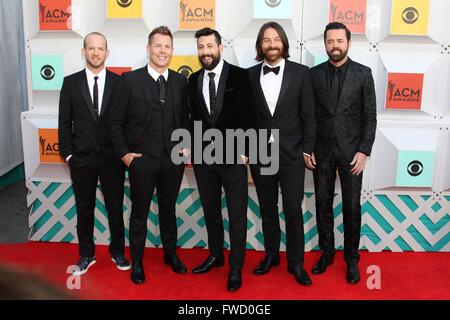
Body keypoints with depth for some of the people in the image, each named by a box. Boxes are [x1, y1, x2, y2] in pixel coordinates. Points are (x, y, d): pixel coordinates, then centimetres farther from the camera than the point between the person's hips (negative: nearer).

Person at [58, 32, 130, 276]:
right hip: (81, 158, 1)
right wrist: (67, 153, -3)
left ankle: (117, 251, 29)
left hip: (112, 158, -1)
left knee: (115, 208, 10)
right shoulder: (71, 82, 1)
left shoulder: (119, 82, -1)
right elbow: (64, 122, 3)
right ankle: (86, 255, 29)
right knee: (84, 209, 12)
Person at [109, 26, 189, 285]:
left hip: (174, 159, 3)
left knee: (169, 210, 18)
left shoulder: (181, 81, 2)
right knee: (139, 213, 11)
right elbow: (116, 122, -3)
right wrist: (124, 153, -7)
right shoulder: (130, 80, -6)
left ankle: (171, 255, 37)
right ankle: (137, 262, 29)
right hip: (142, 160, -2)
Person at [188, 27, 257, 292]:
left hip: (233, 155, -4)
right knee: (211, 211, 15)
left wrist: (245, 150, -9)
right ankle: (216, 255, 32)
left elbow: (250, 116, -5)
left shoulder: (239, 75, -4)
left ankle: (236, 268, 15)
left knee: (237, 214, 3)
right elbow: (194, 117, 13)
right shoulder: (194, 80, 9)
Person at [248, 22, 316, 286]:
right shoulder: (250, 75, 2)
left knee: (293, 209, 4)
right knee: (267, 208, 13)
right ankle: (271, 255, 30)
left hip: (291, 154, -2)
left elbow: (309, 115, -1)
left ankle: (296, 262, 20)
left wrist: (308, 149, -4)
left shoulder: (301, 73, -2)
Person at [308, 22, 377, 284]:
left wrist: (364, 151, -9)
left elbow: (370, 116, -2)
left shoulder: (363, 73, -1)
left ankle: (352, 258, 20)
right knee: (323, 204, 9)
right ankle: (327, 253, 25)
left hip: (351, 150, -1)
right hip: (322, 151, 2)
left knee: (352, 207, 4)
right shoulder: (314, 74, 2)